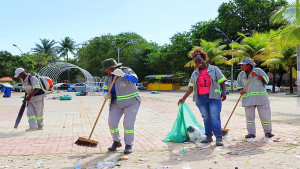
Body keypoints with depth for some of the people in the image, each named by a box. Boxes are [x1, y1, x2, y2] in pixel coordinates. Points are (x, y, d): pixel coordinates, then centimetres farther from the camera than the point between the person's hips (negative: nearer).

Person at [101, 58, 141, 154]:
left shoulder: (126, 71, -16)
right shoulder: (108, 77, -1)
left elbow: (134, 79, -33)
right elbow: (105, 89, 6)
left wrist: (123, 75, -48)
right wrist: (106, 94, -17)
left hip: (131, 102, -5)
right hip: (117, 103, 5)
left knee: (128, 124, -10)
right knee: (112, 122, -7)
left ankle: (128, 145, 8)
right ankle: (116, 142, 14)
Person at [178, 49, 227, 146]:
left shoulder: (214, 69, 9)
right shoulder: (195, 74, 18)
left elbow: (222, 82, 5)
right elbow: (191, 87, 19)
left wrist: (224, 92, -11)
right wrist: (184, 98, 16)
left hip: (213, 97, -3)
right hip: (201, 98, 3)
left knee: (215, 117, -11)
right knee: (206, 118, 4)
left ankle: (219, 138, -10)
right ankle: (208, 136, 12)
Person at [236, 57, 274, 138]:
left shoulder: (258, 71, -1)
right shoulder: (241, 74, 7)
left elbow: (266, 80, -6)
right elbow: (238, 84, 15)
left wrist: (257, 75, -20)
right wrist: (241, 90, -4)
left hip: (260, 98, -2)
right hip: (248, 99, 2)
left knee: (265, 115, 2)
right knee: (249, 116, -2)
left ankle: (268, 132, 19)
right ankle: (251, 133, 6)